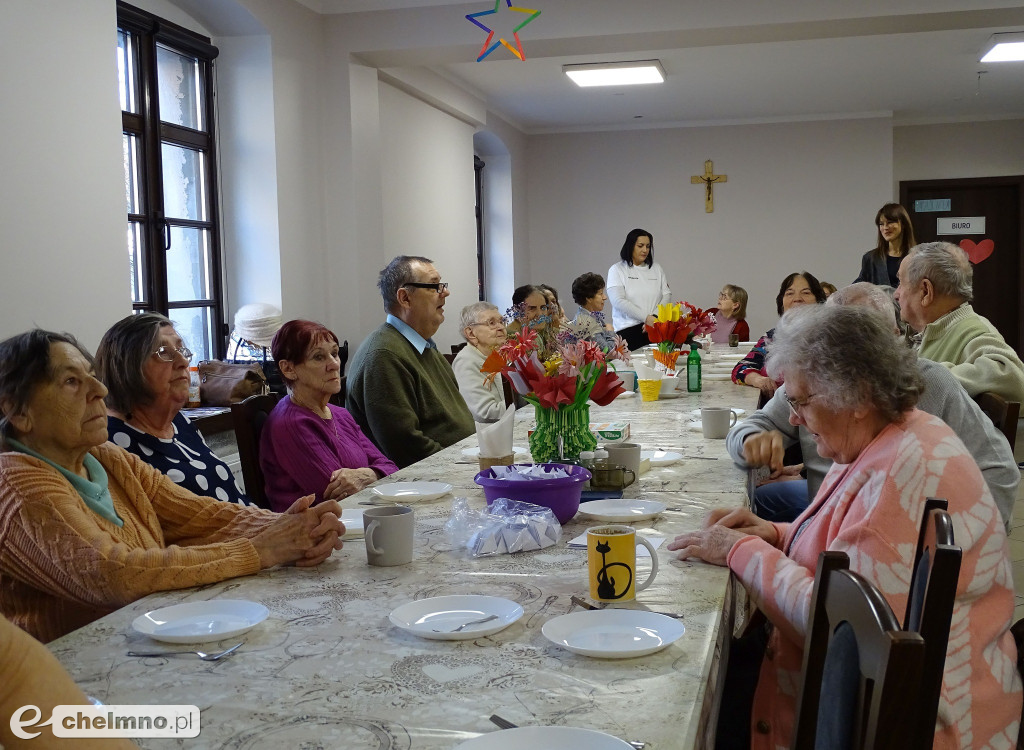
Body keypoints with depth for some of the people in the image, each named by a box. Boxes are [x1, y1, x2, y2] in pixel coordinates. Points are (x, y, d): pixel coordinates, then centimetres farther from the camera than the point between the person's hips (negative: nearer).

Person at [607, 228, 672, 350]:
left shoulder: (656, 268, 18)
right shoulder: (617, 270, 4)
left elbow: (667, 294, 10)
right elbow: (618, 301, -8)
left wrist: (654, 317, -8)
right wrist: (646, 318, -15)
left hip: (654, 328, 3)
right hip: (628, 330, -3)